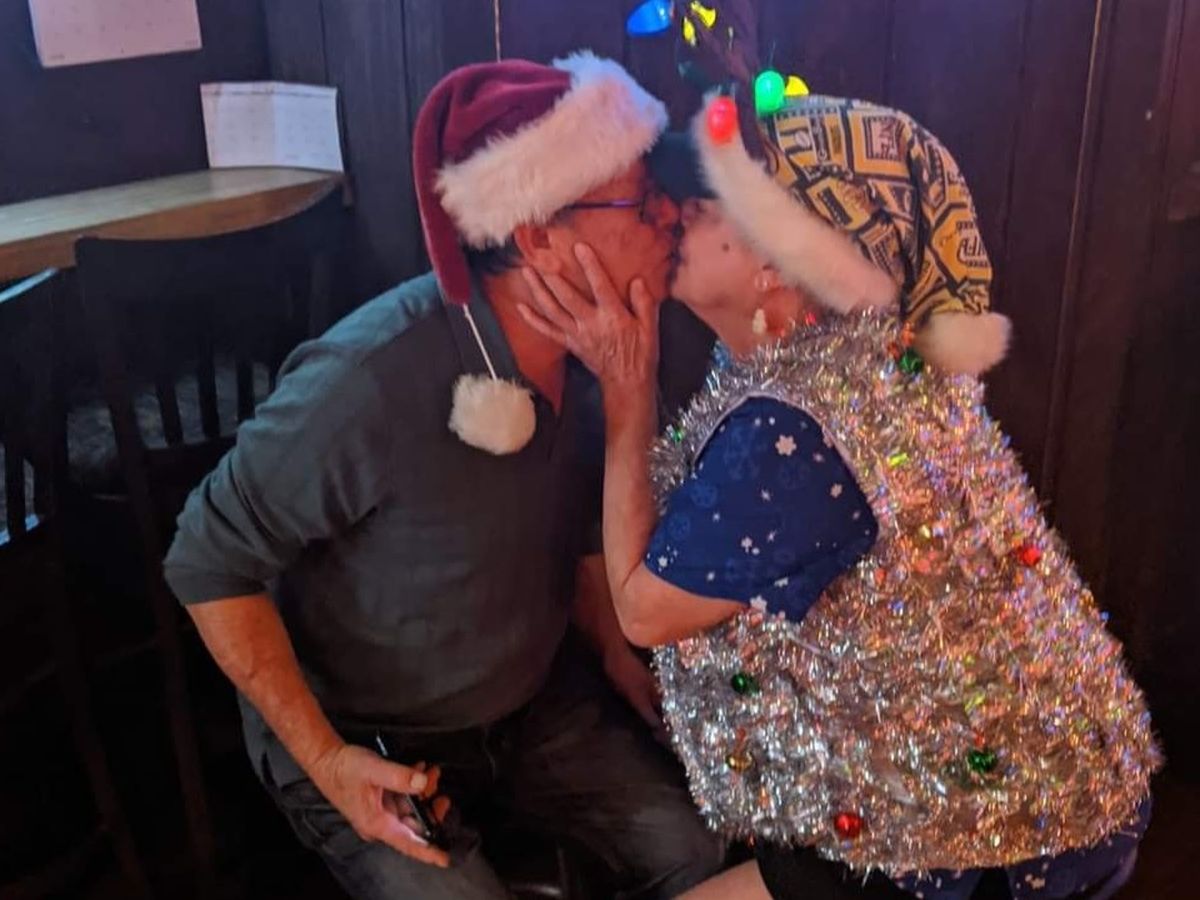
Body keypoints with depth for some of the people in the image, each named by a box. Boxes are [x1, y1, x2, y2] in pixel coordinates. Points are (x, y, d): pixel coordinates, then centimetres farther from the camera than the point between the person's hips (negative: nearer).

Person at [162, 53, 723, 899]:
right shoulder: (371, 382, -34)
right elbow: (210, 561, -20)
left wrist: (621, 659, 3)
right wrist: (323, 758, -22)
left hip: (535, 699, 6)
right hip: (369, 741, -5)